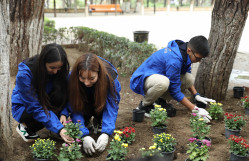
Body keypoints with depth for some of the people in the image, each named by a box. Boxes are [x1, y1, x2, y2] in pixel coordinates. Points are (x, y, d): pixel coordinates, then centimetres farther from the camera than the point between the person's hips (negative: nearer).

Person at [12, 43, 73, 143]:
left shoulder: (59, 71, -19)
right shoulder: (24, 74, -33)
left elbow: (65, 94, -7)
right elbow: (35, 108, -32)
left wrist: (63, 113, -27)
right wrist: (58, 129, -40)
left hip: (44, 102, 3)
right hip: (23, 106, -3)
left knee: (60, 96, -29)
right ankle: (24, 126, -3)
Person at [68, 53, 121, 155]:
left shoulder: (110, 76, -36)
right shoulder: (72, 78, -33)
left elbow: (112, 106, -35)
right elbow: (75, 109, -31)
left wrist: (106, 133, -48)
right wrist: (84, 135, -44)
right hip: (85, 104, 1)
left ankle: (98, 121, 0)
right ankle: (86, 120, 5)